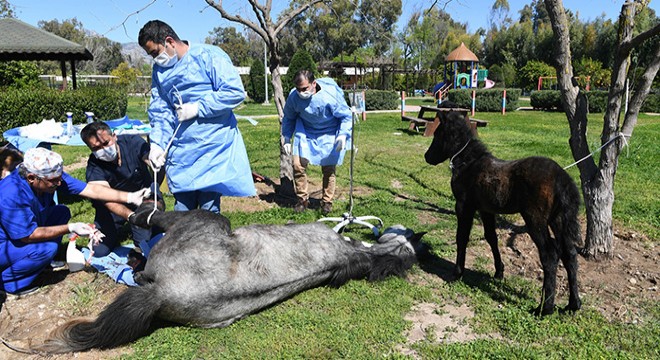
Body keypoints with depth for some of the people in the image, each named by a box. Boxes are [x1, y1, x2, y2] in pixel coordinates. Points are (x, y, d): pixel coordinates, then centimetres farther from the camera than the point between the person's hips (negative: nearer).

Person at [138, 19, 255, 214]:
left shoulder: (208, 55, -8)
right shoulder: (159, 70, 13)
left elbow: (235, 92, -16)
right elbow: (159, 111, 14)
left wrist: (197, 108, -15)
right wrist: (157, 144, -1)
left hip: (213, 148, -6)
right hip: (180, 151, 6)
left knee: (209, 210, -2)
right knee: (182, 209, 9)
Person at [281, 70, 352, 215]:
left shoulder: (331, 96, -29)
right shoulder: (293, 97, -18)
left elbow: (346, 116, -15)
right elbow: (289, 118, 3)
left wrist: (343, 134, -29)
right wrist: (287, 139, 1)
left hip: (329, 135, -2)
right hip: (305, 133, 2)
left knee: (328, 169, 3)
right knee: (298, 165, -7)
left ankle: (327, 202, 22)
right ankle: (302, 199, 12)